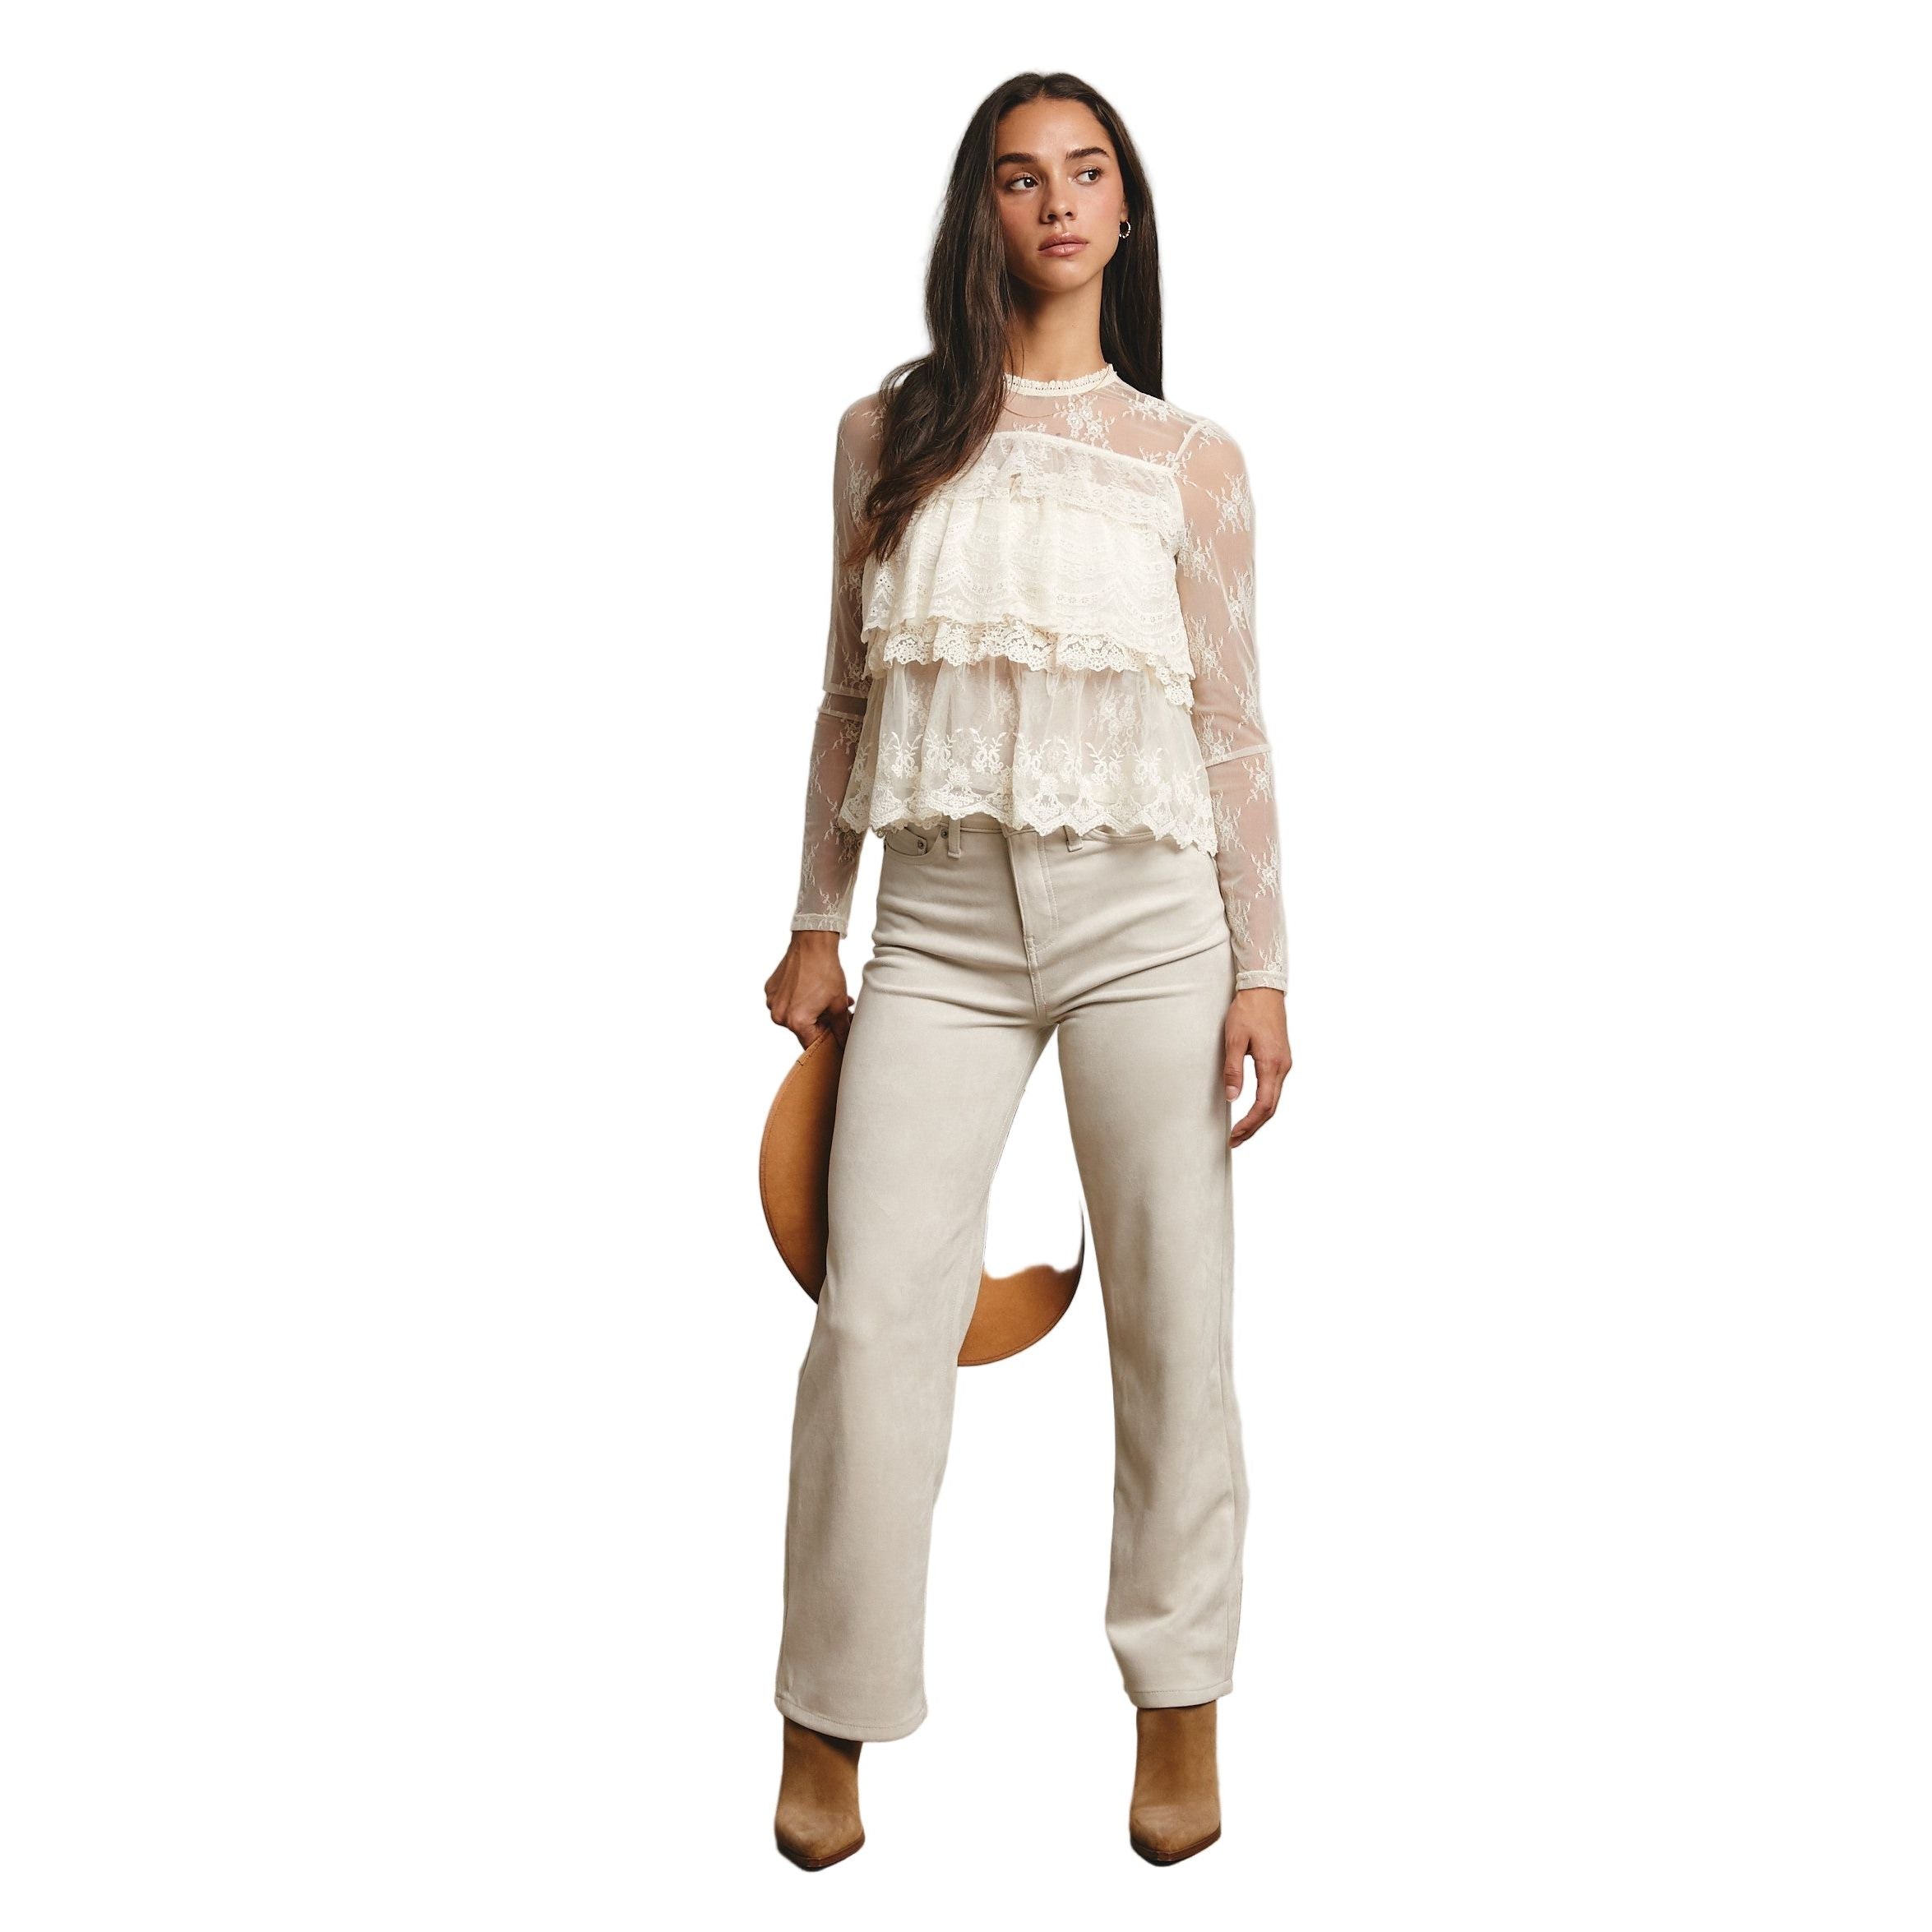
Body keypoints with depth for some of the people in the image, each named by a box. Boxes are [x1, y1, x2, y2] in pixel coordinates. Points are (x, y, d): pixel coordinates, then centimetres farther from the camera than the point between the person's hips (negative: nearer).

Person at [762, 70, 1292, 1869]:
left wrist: (1263, 969, 0)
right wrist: (815, 925, 11)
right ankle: (828, 1719, 10)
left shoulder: (1188, 457, 7)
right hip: (939, 919, 1)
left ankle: (1181, 1704, 19)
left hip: (1143, 911, 0)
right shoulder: (888, 433, 10)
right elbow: (850, 692, 13)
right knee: (874, 1314, -5)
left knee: (1173, 1314, 4)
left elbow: (1233, 723, 5)